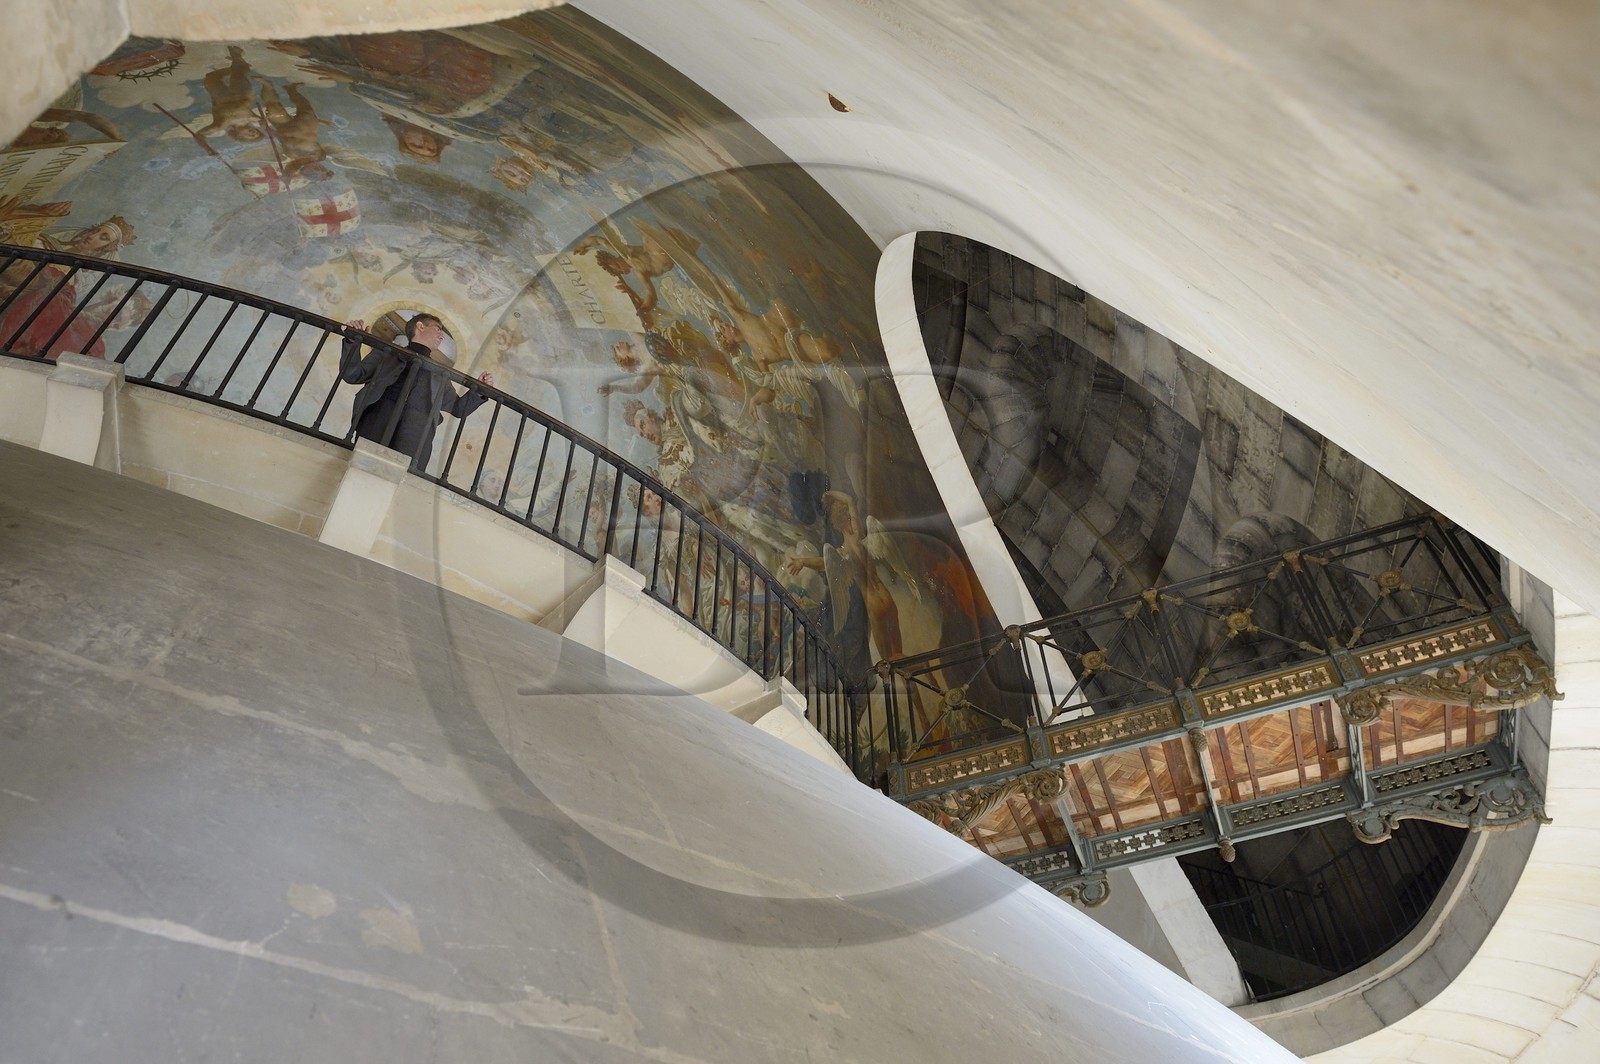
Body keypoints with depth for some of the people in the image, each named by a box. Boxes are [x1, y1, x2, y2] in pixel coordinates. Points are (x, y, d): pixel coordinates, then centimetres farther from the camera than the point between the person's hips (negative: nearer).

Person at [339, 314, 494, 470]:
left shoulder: (440, 373, 37)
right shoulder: (386, 352, 30)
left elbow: (458, 408, 38)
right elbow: (352, 374, 22)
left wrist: (478, 392, 21)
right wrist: (353, 342, 9)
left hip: (418, 425, 1)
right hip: (379, 416, -1)